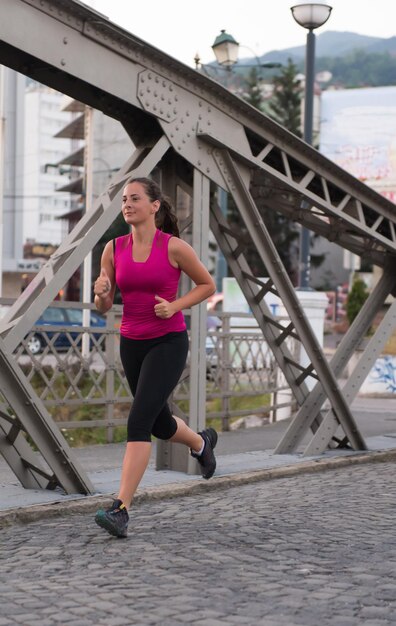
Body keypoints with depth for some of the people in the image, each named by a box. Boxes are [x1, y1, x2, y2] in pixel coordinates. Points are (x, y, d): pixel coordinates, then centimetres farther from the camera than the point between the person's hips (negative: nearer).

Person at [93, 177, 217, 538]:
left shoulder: (174, 247, -10)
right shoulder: (114, 249, 1)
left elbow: (207, 285, 3)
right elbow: (103, 306, 6)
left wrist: (174, 305, -13)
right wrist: (101, 292, -17)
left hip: (169, 343, -5)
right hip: (132, 344, 6)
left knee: (139, 421, -20)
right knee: (161, 425, 19)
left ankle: (121, 510, -18)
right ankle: (201, 443, 53)